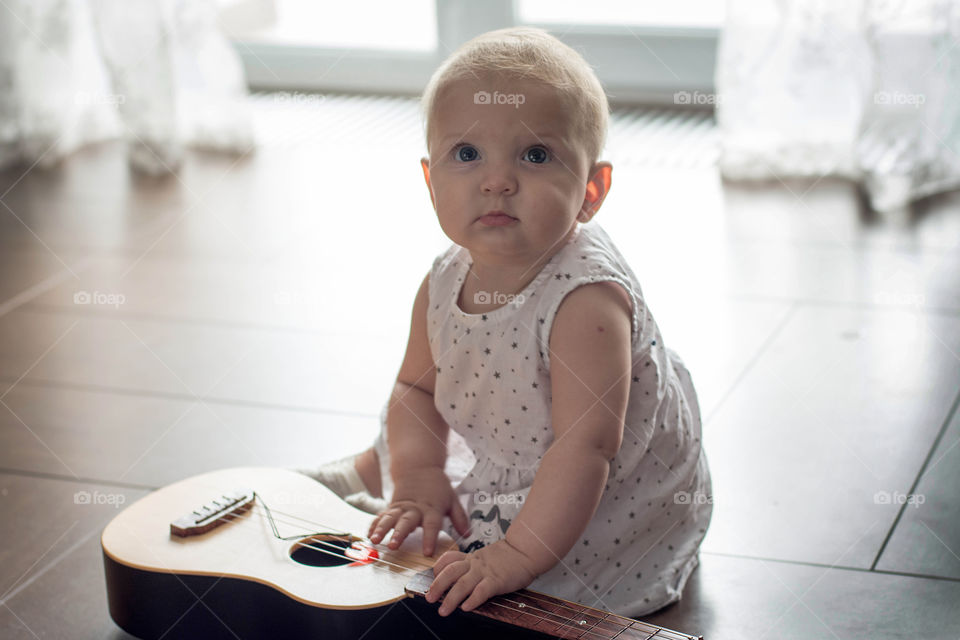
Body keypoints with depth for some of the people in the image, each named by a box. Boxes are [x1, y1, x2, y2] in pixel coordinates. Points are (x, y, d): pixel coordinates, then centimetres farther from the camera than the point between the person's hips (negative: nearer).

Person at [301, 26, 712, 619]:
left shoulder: (587, 298, -34)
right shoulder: (444, 286, -10)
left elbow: (587, 444, -39)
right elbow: (417, 388, 5)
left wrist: (518, 555, -43)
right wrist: (419, 478, -12)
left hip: (612, 503, -7)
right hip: (504, 468, 7)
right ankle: (366, 472, 52)